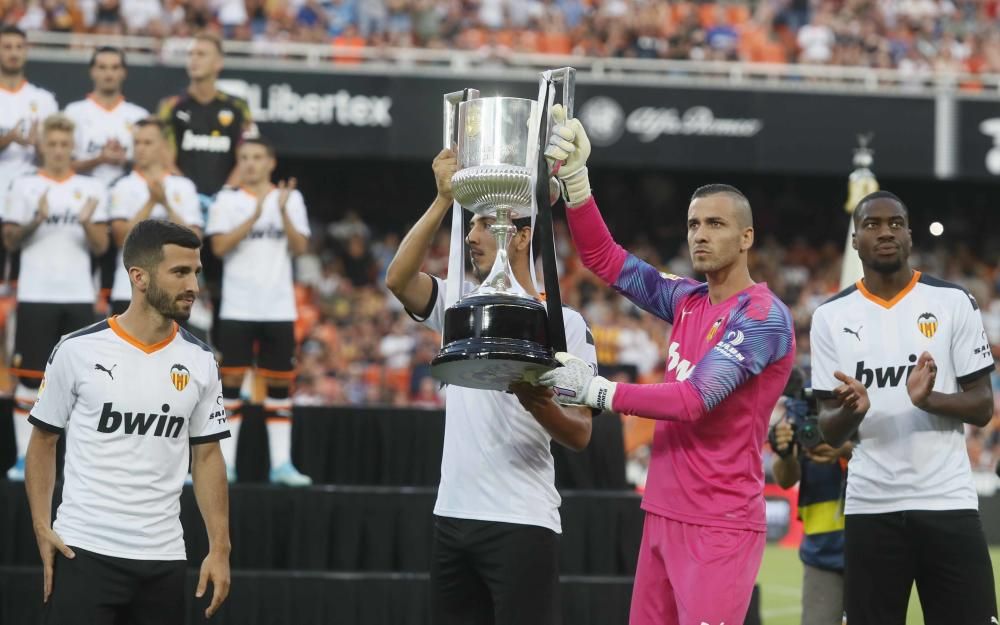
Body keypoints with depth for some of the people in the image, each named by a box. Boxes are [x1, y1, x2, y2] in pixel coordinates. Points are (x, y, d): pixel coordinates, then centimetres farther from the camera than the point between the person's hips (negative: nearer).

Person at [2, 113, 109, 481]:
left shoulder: (92, 189, 8)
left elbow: (101, 247, 6)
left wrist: (87, 224, -14)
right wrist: (36, 222, -15)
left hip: (79, 297, 2)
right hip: (36, 296, -2)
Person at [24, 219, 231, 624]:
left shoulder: (200, 361, 6)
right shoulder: (78, 350, -4)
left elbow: (207, 455, 10)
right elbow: (44, 441, 5)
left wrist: (220, 548, 4)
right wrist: (42, 528, -4)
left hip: (163, 559, 3)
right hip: (84, 550, -3)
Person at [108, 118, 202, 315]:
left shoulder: (184, 187, 7)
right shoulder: (124, 187, 3)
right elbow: (122, 237, -10)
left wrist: (166, 204, -11)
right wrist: (151, 202, -13)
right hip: (129, 292, -1)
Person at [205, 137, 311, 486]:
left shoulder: (291, 199, 9)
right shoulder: (227, 200, 4)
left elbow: (300, 247, 0)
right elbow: (219, 246, -8)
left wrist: (283, 211, -14)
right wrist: (254, 216, -17)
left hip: (279, 309, 2)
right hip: (237, 309, -2)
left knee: (279, 384, 3)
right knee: (231, 381, -4)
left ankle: (281, 464, 6)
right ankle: (225, 463, -1)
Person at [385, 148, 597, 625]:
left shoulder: (564, 324, -3)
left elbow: (580, 434, -6)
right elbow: (398, 278, -6)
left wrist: (540, 406, -28)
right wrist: (444, 200, -11)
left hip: (521, 522, -6)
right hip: (453, 516, 6)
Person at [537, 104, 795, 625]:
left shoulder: (762, 316, -11)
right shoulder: (687, 301, 12)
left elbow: (693, 400, -18)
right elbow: (606, 260, 12)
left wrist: (597, 391, -15)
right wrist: (574, 177, 1)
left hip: (720, 528, -7)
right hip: (663, 516, 8)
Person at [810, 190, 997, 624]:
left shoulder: (953, 303, 2)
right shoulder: (832, 316, 6)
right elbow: (830, 433, 7)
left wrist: (930, 399, -19)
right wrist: (851, 411, -17)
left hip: (948, 504, -1)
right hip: (871, 508, 1)